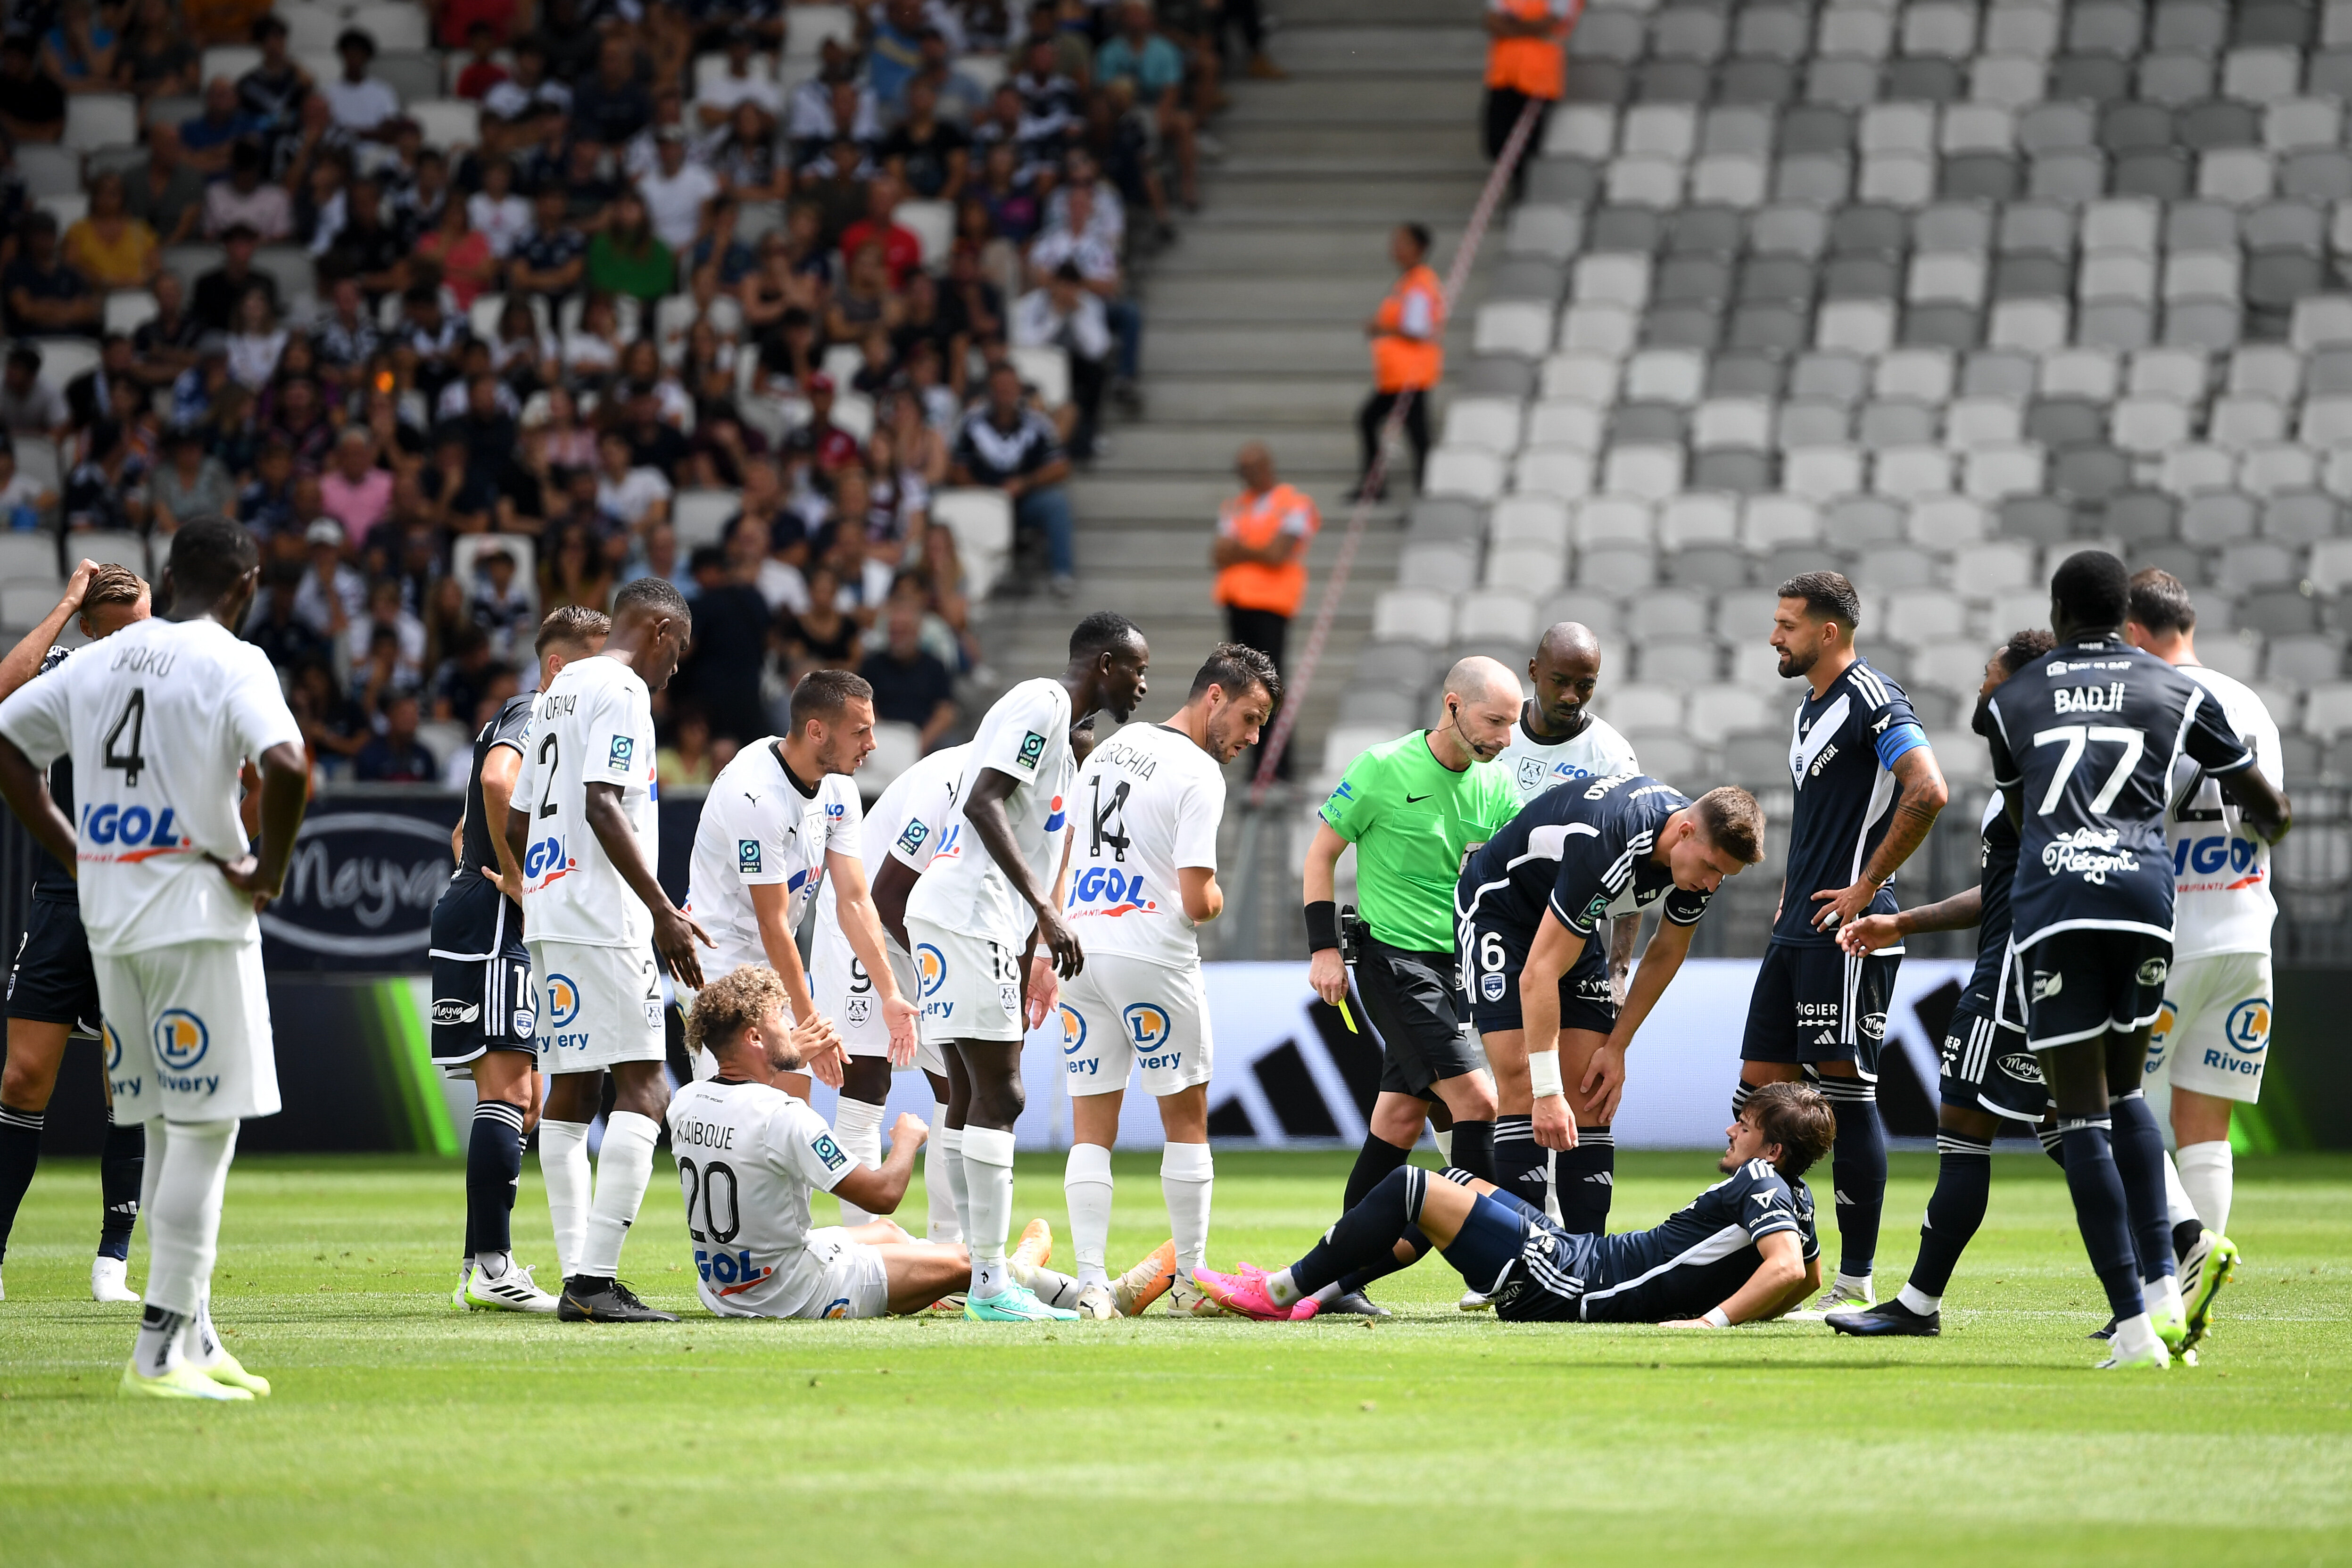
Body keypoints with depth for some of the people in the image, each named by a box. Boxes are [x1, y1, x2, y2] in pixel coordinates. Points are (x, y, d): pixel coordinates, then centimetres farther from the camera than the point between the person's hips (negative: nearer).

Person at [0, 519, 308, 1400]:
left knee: (167, 1132, 14)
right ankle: (159, 1352, -7)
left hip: (108, 917, 7)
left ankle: (196, 1341, 19)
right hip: (199, 914, -7)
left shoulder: (100, 661, 11)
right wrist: (270, 871, -11)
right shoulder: (232, 664, -9)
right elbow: (286, 764, -25)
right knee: (204, 1130, -3)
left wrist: (74, 853, 14)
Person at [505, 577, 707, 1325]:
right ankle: (596, 1280, -19)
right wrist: (663, 911, -21)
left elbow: (517, 822, 24)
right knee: (643, 1087, -10)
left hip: (549, 910, 10)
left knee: (573, 1089, 10)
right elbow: (603, 808, -20)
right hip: (602, 920, -10)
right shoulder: (622, 693, -8)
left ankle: (579, 1277, 8)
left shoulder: (559, 692, 20)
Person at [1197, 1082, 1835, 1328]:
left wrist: (1713, 1321, -39)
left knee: (1406, 1189, -6)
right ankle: (1317, 1292, 25)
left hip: (1559, 1284, -11)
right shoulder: (1794, 1200, 8)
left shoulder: (1759, 1186, -18)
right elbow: (1811, 1274, 23)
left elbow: (1788, 1269, -34)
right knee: (1454, 1182, 25)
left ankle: (1280, 1292, 6)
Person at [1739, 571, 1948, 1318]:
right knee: (1760, 1089, 7)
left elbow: (1928, 793, -23)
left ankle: (1855, 1284, -3)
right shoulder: (1812, 708, 19)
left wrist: (1866, 887, -18)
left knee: (1846, 1097, -7)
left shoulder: (1872, 699, -11)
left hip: (1848, 933, -10)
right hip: (1798, 932, 10)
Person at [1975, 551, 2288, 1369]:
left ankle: (2132, 1322, -6)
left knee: (2082, 1115, 1)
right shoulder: (2178, 692, 16)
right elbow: (2269, 809, 25)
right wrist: (2260, 838, 49)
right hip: (2144, 893, 1)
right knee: (2125, 1091, 20)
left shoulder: (2012, 699, 17)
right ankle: (2163, 1283, 4)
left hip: (2050, 902, -1)